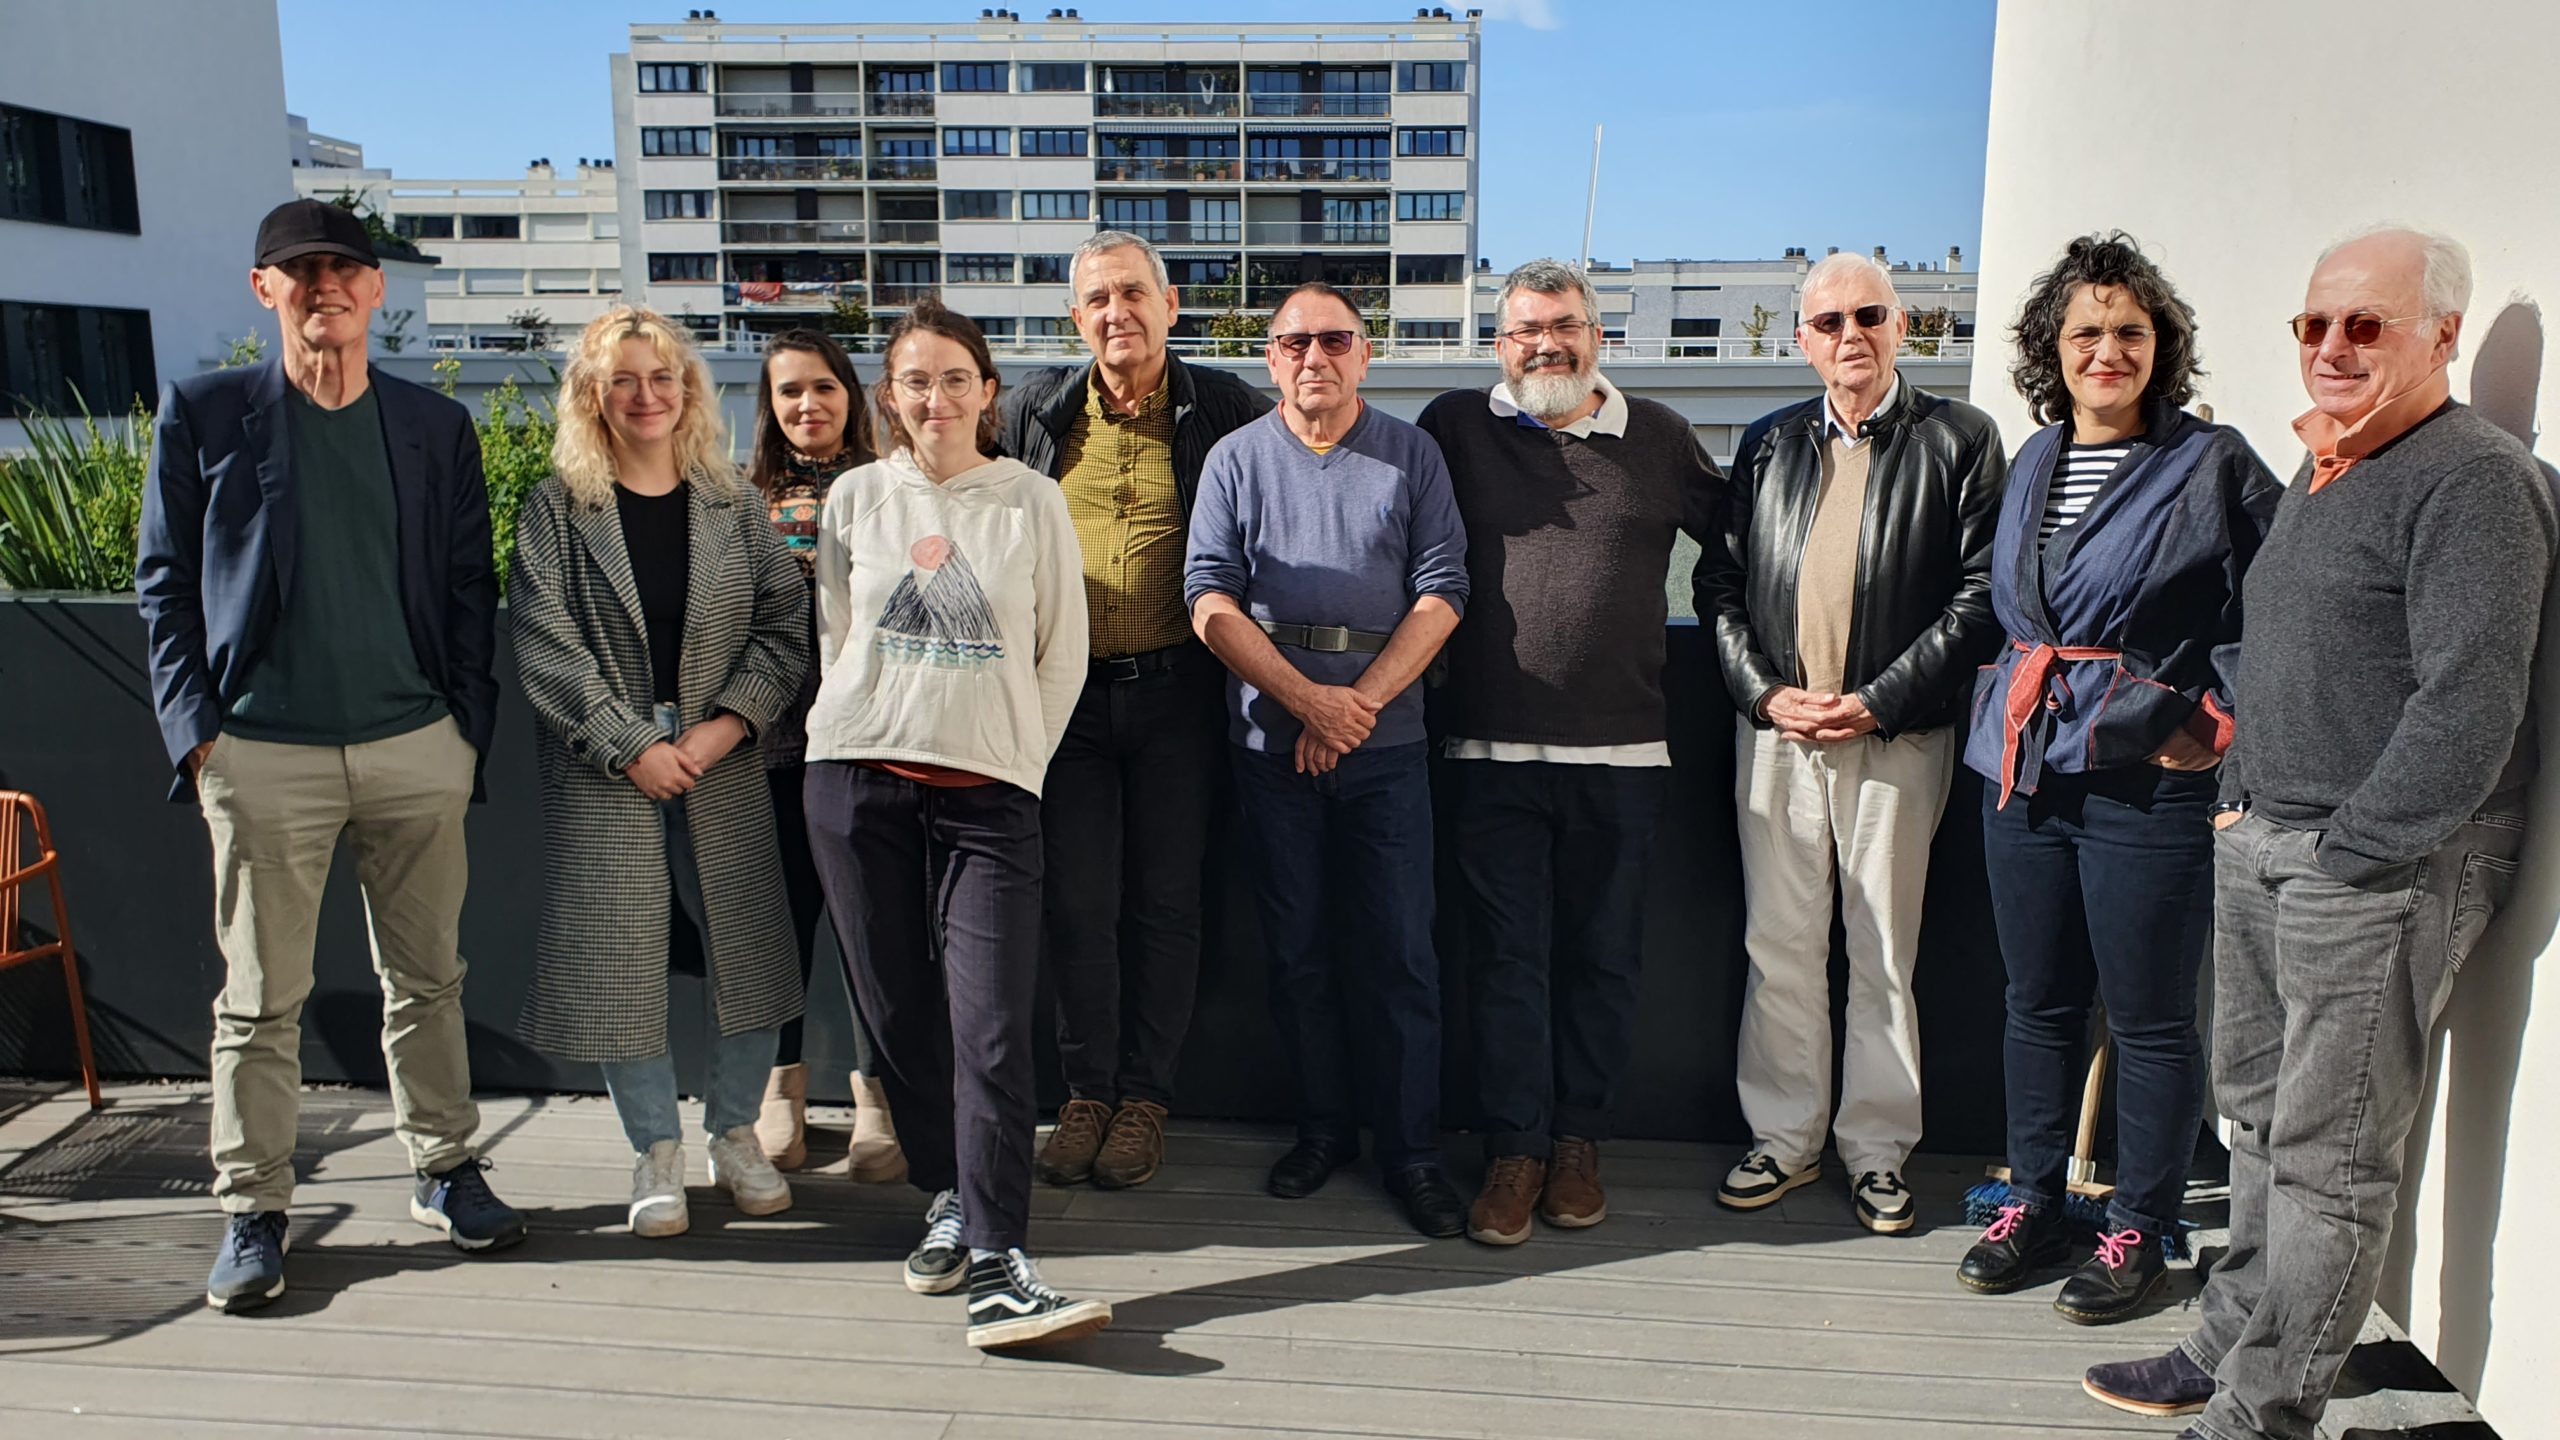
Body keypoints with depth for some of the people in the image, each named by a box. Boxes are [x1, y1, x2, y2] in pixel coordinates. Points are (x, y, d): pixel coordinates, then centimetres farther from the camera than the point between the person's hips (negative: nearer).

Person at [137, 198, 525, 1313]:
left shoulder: (437, 426, 9)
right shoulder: (203, 414, 4)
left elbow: (470, 587, 10)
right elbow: (165, 584, 5)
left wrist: (469, 726, 2)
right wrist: (197, 728, -4)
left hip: (418, 750, 2)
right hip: (264, 756, -2)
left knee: (427, 979, 11)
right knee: (261, 1000, 4)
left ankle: (445, 1172, 24)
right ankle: (252, 1213, 16)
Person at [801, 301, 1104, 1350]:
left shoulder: (1033, 501, 5)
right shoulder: (855, 498, 9)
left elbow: (1064, 653, 8)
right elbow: (835, 640, 14)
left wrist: (1016, 756, 6)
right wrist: (876, 735, 9)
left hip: (989, 791, -2)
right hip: (859, 783, 2)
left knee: (992, 1027, -11)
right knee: (899, 1010, 6)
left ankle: (995, 1265, -11)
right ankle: (948, 1198, 25)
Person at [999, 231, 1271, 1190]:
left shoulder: (1226, 409, 0)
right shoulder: (1035, 408, 7)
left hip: (1175, 690, -2)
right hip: (1066, 690, 2)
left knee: (1164, 900, 6)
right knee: (1076, 902, 5)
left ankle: (1144, 1096, 19)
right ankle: (1088, 1091, 20)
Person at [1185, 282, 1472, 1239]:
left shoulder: (1412, 457, 7)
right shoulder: (1235, 460, 8)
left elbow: (1441, 593, -2)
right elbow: (1210, 600, -2)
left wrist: (1360, 704, -12)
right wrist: (1308, 699, -12)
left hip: (1386, 739, -1)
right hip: (1271, 743, 1)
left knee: (1399, 947, 0)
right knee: (1296, 945, 8)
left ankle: (1410, 1147, 10)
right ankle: (1322, 1126, 23)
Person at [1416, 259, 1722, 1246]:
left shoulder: (1658, 437, 10)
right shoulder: (1456, 428, 6)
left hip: (1620, 752, 1)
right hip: (1493, 748, -1)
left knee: (1602, 956, 9)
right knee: (1507, 957, 2)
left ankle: (1578, 1141, 23)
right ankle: (1515, 1150, 13)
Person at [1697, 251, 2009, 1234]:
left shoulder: (1959, 440, 2)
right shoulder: (1767, 444, 12)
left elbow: (1981, 596, -4)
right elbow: (1719, 579, 10)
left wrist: (1878, 701, -11)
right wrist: (1764, 691, -4)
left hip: (1896, 737, -2)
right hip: (1775, 729, 3)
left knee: (1884, 955, 6)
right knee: (1780, 947, 7)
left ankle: (1877, 1151, 19)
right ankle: (1784, 1139, 21)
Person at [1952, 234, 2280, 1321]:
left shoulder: (2212, 464, -4)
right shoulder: (2033, 464, 13)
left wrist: (2223, 724, -12)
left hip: (2149, 781, -5)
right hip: (2023, 769, 5)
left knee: (2150, 1016, 4)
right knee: (2038, 1002, 13)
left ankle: (2139, 1231, 19)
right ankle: (2034, 1203, 27)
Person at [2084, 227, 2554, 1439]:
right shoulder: (2320, 475, 16)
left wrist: (2348, 854, -17)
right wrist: (2238, 799, 14)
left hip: (2383, 870, -9)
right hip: (2258, 846, 9)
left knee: (2328, 1155, -1)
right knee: (2260, 1115, 16)